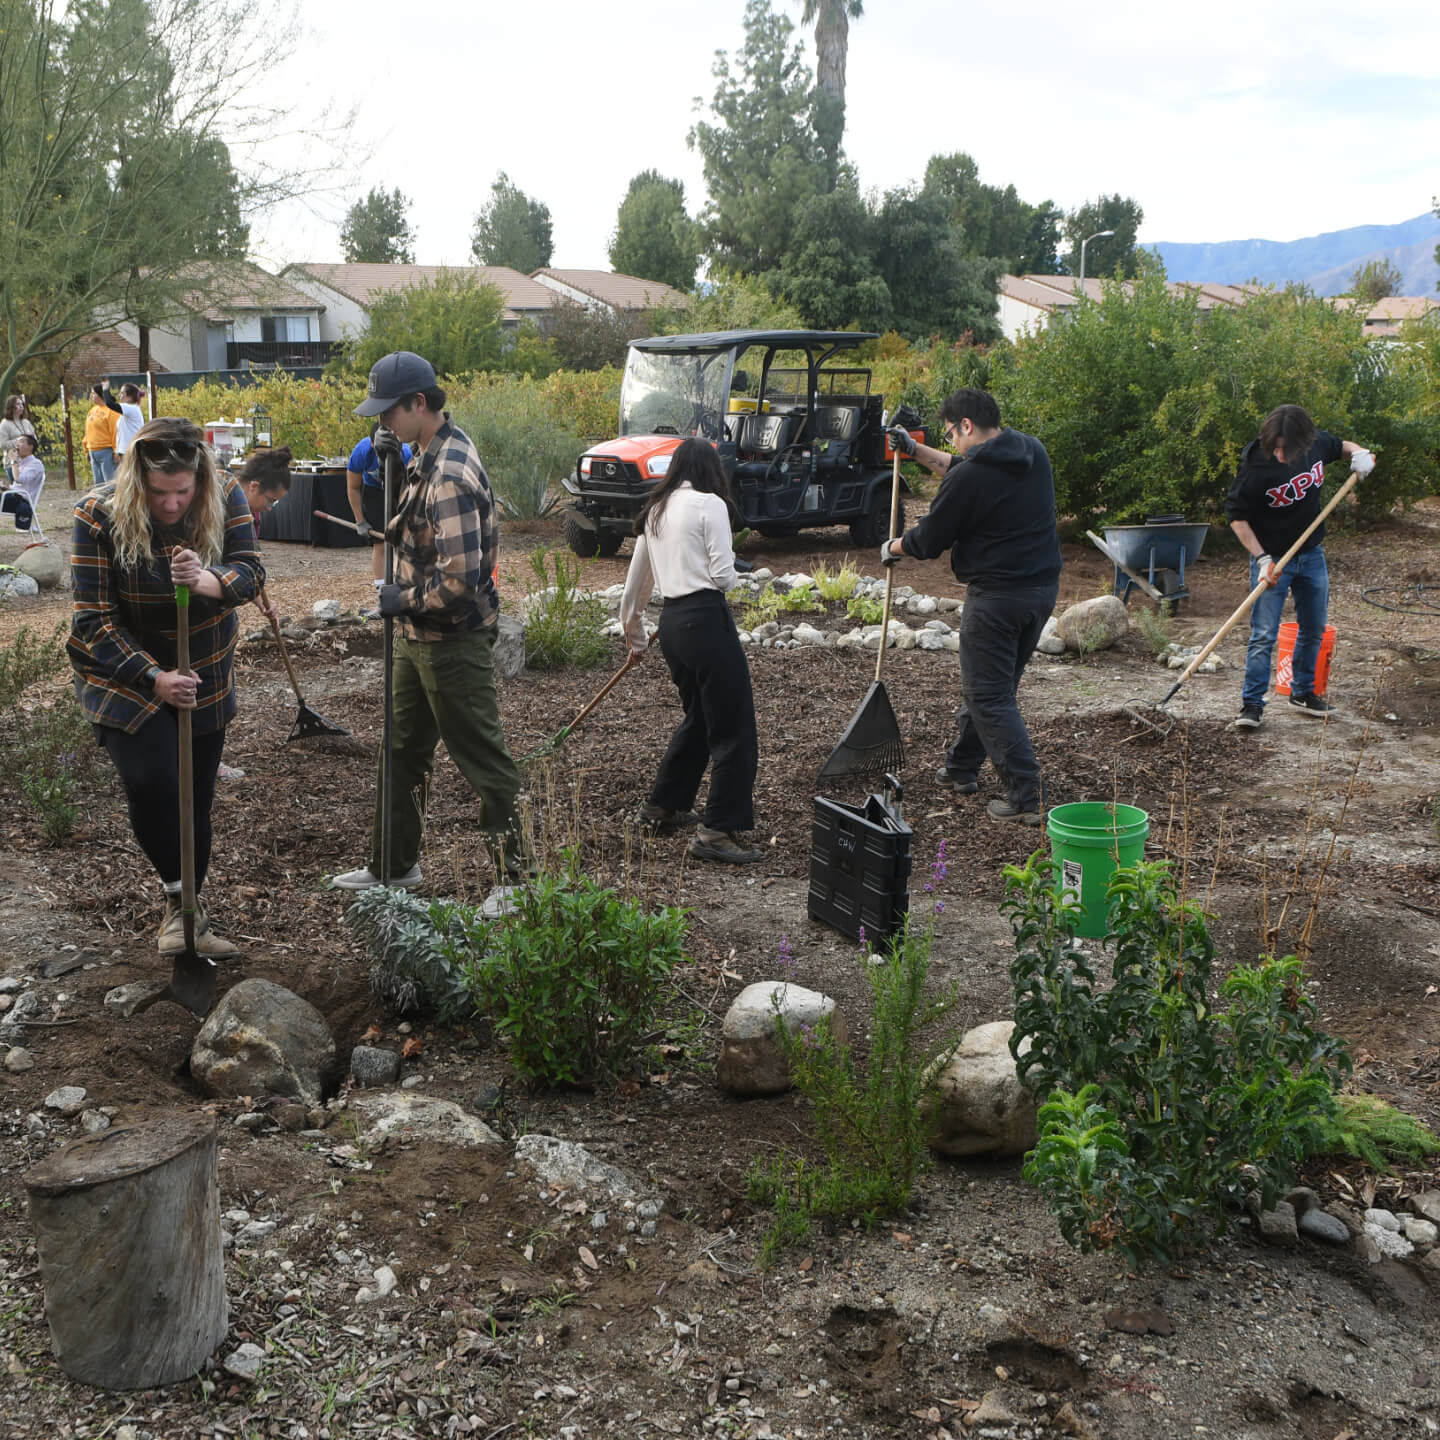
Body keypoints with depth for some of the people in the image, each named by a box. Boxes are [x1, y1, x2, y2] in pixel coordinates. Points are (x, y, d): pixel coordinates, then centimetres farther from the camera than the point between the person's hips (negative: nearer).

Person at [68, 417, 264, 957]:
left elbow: (250, 572, -16)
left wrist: (208, 581, -39)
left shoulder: (226, 498, -12)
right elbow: (95, 619, -18)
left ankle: (186, 911, 25)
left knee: (196, 796, 9)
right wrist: (154, 678, -27)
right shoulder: (98, 517, -20)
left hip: (204, 672, 3)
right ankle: (180, 897, 2)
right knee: (152, 785, -22)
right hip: (125, 675, -3)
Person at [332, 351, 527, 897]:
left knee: (483, 759, 0)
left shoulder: (450, 476, -25)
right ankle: (393, 865, 34)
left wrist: (406, 601, -13)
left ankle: (517, 877, 11)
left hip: (453, 642, -10)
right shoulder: (434, 450, 6)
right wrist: (392, 456, 5)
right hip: (418, 636, 11)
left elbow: (459, 580, -30)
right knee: (402, 750, 20)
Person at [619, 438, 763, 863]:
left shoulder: (654, 511, 17)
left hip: (671, 622, 8)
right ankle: (717, 831, -3)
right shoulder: (709, 504, -6)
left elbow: (636, 583, 23)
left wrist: (635, 637, 35)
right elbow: (723, 576, -11)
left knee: (698, 718, 25)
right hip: (706, 618, -8)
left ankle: (661, 807, 34)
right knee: (734, 730, -3)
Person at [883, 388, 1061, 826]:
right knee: (992, 684, 21)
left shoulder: (972, 476, -18)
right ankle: (961, 768, 36)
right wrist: (916, 451, 28)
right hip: (1043, 588, 9)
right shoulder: (1033, 452, 8)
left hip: (997, 597, -9)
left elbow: (930, 539, -6)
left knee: (990, 698, -1)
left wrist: (892, 548, 14)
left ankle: (1027, 797, -4)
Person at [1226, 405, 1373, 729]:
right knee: (1264, 635, -9)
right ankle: (1252, 704, -4)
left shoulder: (1317, 443, -9)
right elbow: (1236, 515, -16)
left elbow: (1338, 445, 17)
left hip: (1312, 555, 6)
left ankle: (1302, 693, 30)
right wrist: (1262, 559, -21)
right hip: (1272, 559, -6)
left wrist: (1358, 452, -6)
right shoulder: (1255, 465, -24)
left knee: (1314, 629, 14)